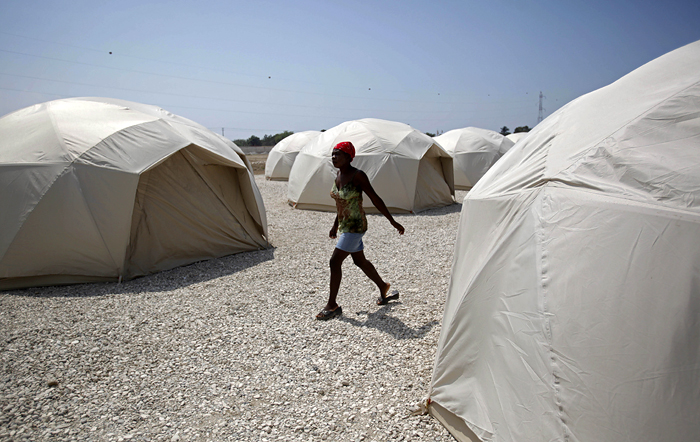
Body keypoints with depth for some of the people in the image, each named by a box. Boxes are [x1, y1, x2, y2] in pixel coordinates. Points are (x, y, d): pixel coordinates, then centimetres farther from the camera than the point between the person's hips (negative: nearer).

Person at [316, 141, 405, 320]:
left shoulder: (357, 175, -19)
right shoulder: (339, 174, 5)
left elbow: (375, 199, -16)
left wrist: (393, 222, -12)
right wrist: (336, 225, 21)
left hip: (355, 226, -9)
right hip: (345, 225, 9)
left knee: (335, 262, -9)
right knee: (360, 261, 20)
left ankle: (332, 306, 5)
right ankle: (383, 287, 41)